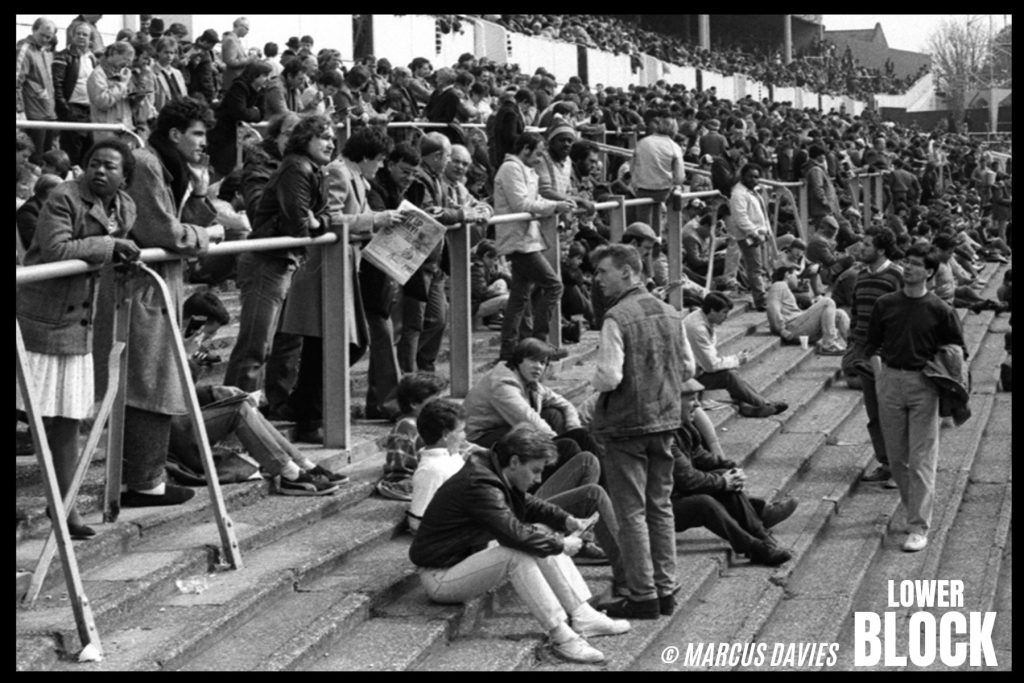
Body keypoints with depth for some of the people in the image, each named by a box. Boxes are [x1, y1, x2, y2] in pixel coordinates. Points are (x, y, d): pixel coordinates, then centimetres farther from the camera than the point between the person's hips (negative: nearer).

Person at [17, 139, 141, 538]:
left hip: (78, 326, 7)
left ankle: (64, 506, 19)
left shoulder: (125, 209, 9)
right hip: (37, 321, -6)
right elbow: (56, 252, -24)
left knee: (67, 419, 11)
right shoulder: (63, 199, -14)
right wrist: (108, 246, -21)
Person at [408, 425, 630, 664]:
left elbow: (528, 505, 18)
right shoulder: (479, 485, -28)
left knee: (544, 537, 0)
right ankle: (561, 636, -30)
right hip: (440, 577, -10)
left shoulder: (492, 473, 3)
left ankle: (583, 617, -5)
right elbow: (516, 534, -35)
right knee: (518, 553, -32)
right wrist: (561, 546, -23)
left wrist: (566, 520, 1)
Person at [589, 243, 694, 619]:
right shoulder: (671, 314, 6)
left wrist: (596, 380, -2)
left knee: (631, 512, 1)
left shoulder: (617, 319, -17)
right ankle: (666, 589, 20)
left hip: (626, 424, -7)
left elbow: (609, 377, -23)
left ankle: (643, 595, 3)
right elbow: (688, 368, 11)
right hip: (665, 421, 7)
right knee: (660, 506, 16)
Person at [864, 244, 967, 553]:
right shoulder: (885, 304, 4)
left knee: (921, 460, -5)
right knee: (896, 458, 9)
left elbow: (959, 352, 7)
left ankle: (919, 527, -4)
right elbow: (871, 345, 14)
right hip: (890, 382, 3)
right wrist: (879, 374, 0)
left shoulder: (940, 310, -3)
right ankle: (912, 508, 28)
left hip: (923, 385, -3)